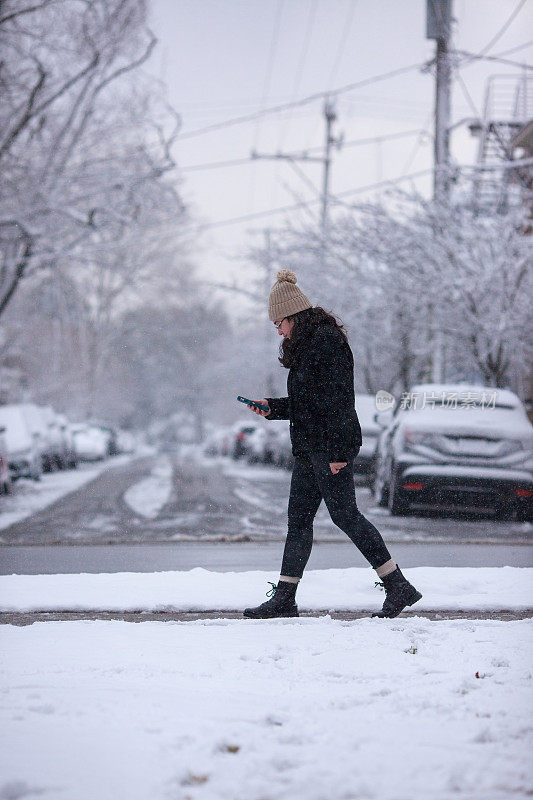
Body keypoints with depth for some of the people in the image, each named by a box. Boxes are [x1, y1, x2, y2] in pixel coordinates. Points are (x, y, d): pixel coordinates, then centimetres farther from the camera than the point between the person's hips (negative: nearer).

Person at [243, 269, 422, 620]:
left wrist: (337, 450, -23)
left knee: (344, 514, -9)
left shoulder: (327, 340, -12)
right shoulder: (307, 344, 19)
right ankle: (284, 598, 9)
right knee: (299, 518, 7)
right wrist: (272, 408, 18)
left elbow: (337, 398, -19)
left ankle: (399, 587, -4)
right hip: (310, 447, 10)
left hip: (331, 446, -10)